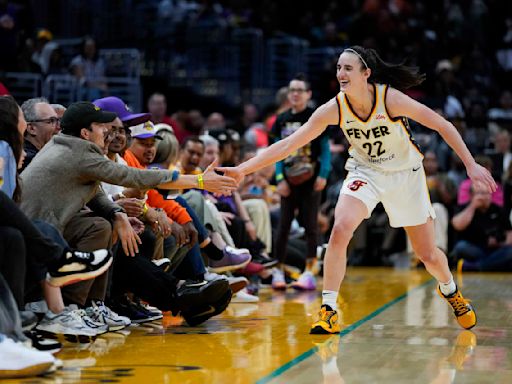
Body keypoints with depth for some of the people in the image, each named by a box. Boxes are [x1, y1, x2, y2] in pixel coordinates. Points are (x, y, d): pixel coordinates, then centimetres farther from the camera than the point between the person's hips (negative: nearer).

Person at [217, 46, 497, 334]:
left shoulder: (391, 99, -27)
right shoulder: (334, 109, -20)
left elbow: (443, 125, -19)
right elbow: (289, 144, -20)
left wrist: (471, 164, -24)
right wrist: (243, 169, -28)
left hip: (406, 173, -1)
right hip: (365, 172, 1)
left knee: (429, 255, 6)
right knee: (340, 229, -27)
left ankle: (450, 291, 42)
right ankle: (329, 311, -19)